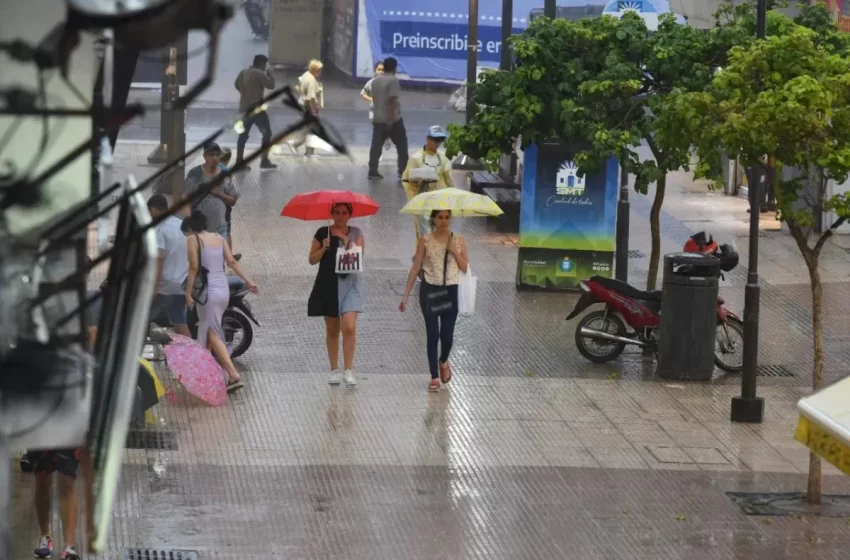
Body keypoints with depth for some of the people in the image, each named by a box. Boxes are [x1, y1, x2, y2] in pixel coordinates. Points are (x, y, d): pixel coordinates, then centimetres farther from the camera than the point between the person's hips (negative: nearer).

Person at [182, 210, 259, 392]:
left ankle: (234, 376, -19)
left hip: (208, 291, -7)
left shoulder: (193, 239, -3)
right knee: (208, 332, 17)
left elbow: (194, 267, -10)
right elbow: (232, 262, 9)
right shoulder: (219, 238, 15)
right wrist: (248, 281, 9)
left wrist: (188, 293, -9)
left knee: (213, 335, -7)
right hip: (224, 289, 7)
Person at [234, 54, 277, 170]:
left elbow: (237, 84, 23)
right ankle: (264, 161, -1)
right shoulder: (259, 73, -14)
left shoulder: (243, 72, 11)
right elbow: (271, 85, -13)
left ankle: (239, 161, 6)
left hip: (244, 108, 8)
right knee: (267, 133, 3)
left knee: (243, 135, 10)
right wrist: (269, 73, 0)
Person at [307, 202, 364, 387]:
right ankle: (334, 370, 16)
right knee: (332, 329, 7)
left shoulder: (356, 234, 5)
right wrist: (324, 248, -12)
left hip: (349, 284, -1)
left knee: (349, 327, -14)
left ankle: (349, 370, -11)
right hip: (328, 284, 1)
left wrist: (345, 239, -16)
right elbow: (312, 259, 4)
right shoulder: (323, 233, 3)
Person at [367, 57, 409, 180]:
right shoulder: (393, 80, -14)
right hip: (392, 119, -7)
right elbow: (392, 100, -20)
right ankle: (403, 171, 3)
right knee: (401, 144, 5)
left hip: (378, 118, 7)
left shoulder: (375, 80, 10)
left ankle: (372, 171, 1)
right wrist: (391, 118, -20)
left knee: (376, 145, 5)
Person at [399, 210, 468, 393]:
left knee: (447, 335, 2)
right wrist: (406, 295, -4)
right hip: (429, 290, -1)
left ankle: (443, 361, 35)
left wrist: (455, 252, -14)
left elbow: (465, 268, 1)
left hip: (450, 291, 1)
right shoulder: (425, 241, -2)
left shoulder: (459, 241, 2)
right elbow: (415, 268, -1)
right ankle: (435, 377, 4)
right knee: (433, 335, -3)